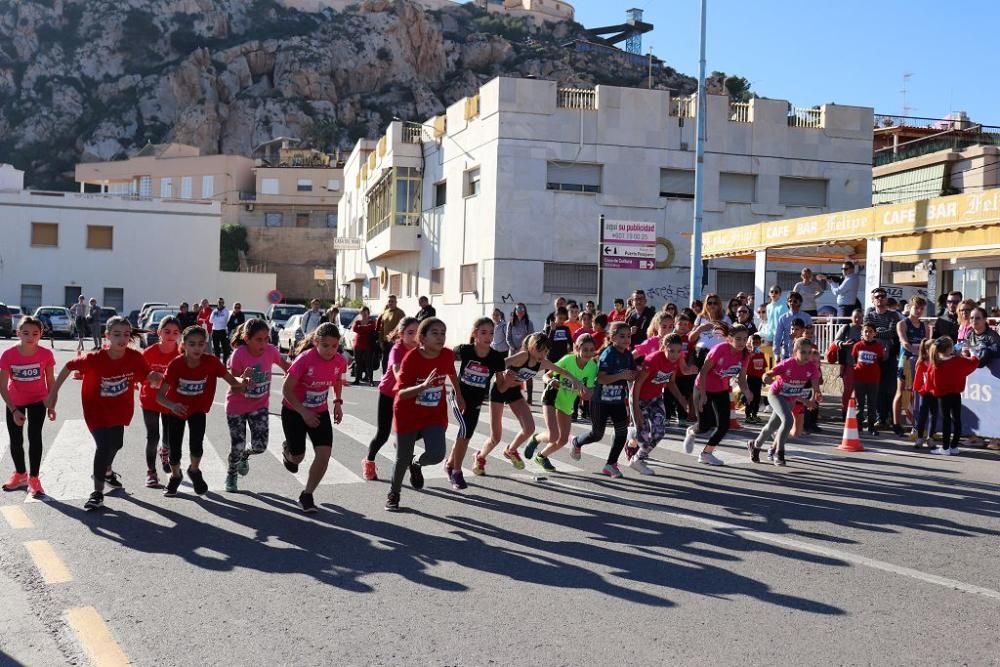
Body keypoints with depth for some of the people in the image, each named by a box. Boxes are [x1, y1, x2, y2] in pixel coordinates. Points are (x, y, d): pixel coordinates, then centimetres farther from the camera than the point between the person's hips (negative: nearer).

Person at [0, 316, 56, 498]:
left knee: (35, 437, -8)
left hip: (37, 400, -1)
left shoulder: (46, 354, -22)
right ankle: (20, 474, 34)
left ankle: (33, 478, 4)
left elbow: (50, 381, -7)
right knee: (16, 440, 11)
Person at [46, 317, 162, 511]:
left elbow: (150, 376, -10)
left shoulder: (135, 357, -21)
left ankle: (107, 471, 56)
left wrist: (155, 378, -35)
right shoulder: (95, 358, -28)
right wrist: (54, 392, -13)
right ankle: (97, 493, 4)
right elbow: (69, 366, -15)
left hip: (119, 410, 5)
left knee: (115, 444, 24)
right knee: (104, 446, -12)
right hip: (97, 410, -4)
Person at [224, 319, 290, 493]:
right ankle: (231, 474, 34)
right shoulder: (239, 355, -26)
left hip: (260, 406, 3)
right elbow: (234, 387, -23)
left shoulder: (270, 351, -16)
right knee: (237, 447, 1)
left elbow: (284, 364, 7)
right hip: (236, 407, -3)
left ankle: (244, 456, 35)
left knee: (260, 446, -3)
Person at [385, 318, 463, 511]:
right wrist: (423, 386, -43)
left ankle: (417, 465, 21)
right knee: (403, 459, 8)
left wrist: (458, 395, 24)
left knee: (436, 454, -16)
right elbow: (401, 393, -27)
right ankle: (393, 494, 37)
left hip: (435, 415, 3)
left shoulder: (448, 355, -11)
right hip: (408, 415, -2)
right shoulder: (411, 358, -23)